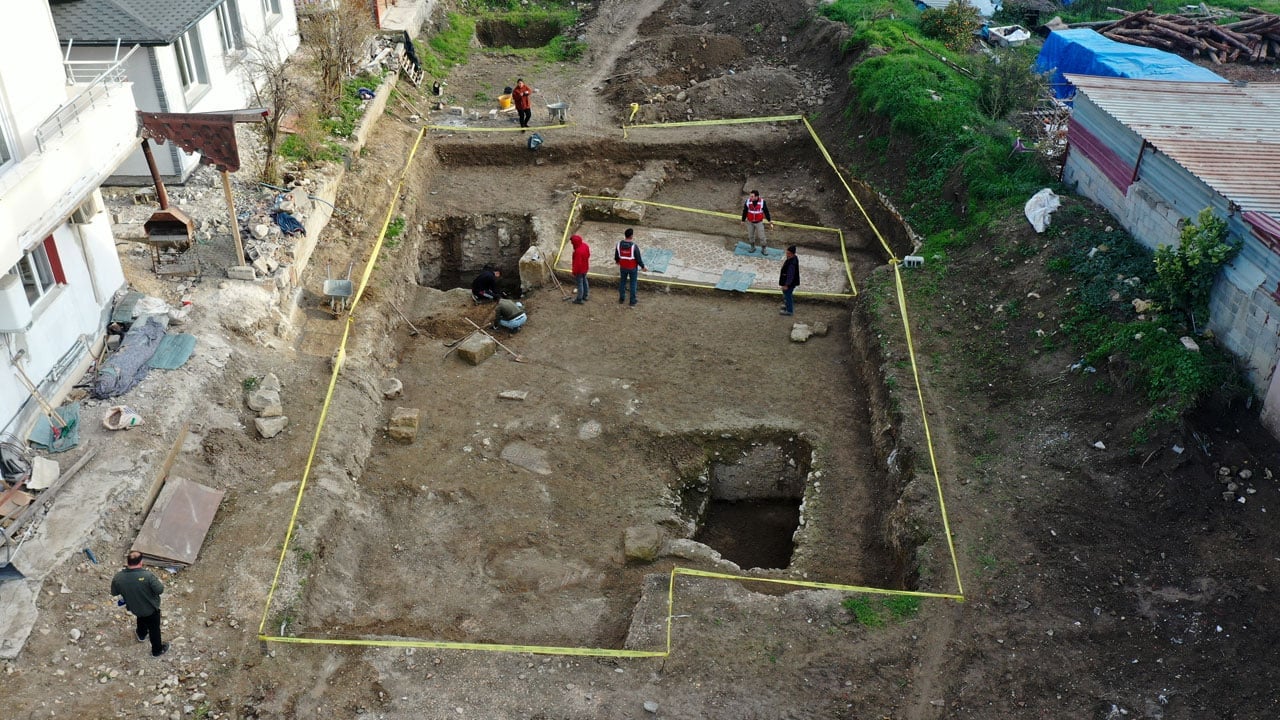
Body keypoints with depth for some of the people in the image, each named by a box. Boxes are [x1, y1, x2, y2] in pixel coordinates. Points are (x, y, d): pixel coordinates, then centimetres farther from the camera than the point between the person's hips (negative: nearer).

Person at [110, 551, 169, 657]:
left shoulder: (118, 577, -23)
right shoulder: (147, 575, -36)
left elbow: (114, 593, -5)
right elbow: (160, 590, -25)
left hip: (134, 608, 4)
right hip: (150, 608, -4)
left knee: (141, 619, 37)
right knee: (154, 628, 22)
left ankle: (141, 635, 65)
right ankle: (157, 650, 42)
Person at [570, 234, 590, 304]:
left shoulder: (578, 251, -35)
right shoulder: (585, 245, -8)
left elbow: (577, 263, -28)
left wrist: (574, 272, -16)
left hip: (580, 270, -9)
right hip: (585, 268, 9)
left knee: (580, 283, 4)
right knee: (584, 281, 23)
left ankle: (579, 299, 17)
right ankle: (585, 296, 38)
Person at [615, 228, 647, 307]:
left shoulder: (619, 244, -15)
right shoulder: (634, 246, -27)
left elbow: (616, 255, 0)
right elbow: (638, 258, -19)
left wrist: (617, 261, 23)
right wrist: (643, 267, -3)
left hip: (623, 267, 3)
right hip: (632, 268, -3)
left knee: (622, 282, 22)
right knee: (633, 284, 13)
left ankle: (621, 299, 34)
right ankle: (632, 301, 21)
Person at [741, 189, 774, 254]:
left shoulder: (762, 202, -19)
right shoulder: (747, 202, -16)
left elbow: (766, 211, -6)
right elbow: (744, 212, -3)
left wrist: (769, 220, 1)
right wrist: (743, 220, 6)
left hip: (759, 222, -2)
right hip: (750, 222, 2)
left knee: (761, 236, 3)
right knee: (750, 236, 14)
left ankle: (763, 249, 20)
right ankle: (752, 247, 36)